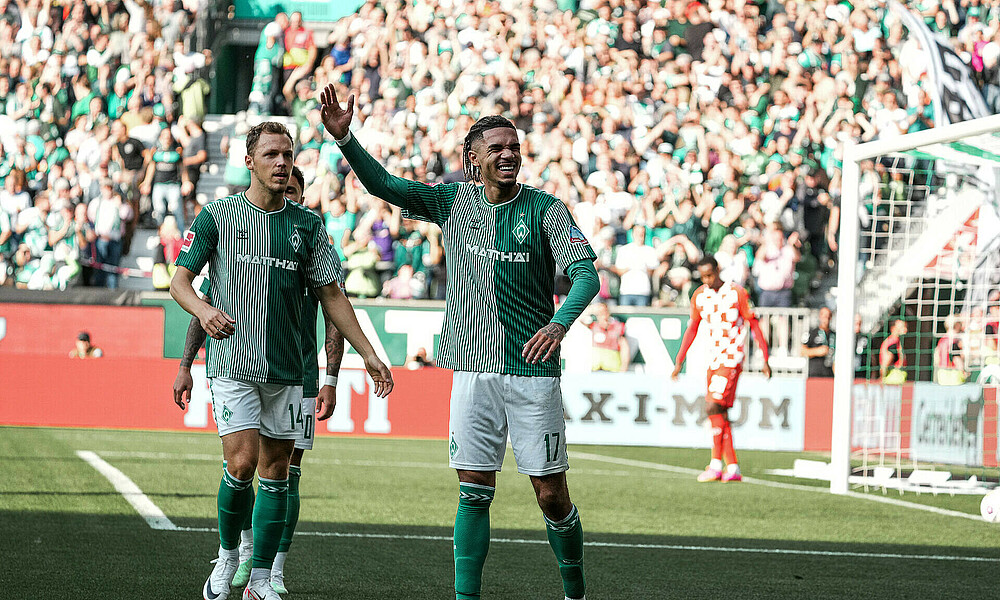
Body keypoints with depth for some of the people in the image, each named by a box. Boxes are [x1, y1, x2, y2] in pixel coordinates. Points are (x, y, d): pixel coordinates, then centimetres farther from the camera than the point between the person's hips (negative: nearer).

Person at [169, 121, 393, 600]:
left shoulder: (307, 225, 8)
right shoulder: (217, 216, -1)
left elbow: (331, 296, 12)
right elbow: (180, 280, 1)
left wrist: (369, 354, 7)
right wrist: (205, 310, -21)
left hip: (286, 371, 4)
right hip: (232, 364, -4)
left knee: (275, 471, 6)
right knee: (242, 462, -16)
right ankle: (227, 556, 8)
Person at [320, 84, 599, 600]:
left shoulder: (545, 208, -3)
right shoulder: (453, 200, 7)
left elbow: (585, 272, -12)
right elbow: (384, 186, 5)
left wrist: (560, 322, -31)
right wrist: (344, 138, -11)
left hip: (533, 369, -3)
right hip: (473, 368, 3)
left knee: (552, 496, 0)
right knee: (474, 492, 2)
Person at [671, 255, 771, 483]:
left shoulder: (737, 293, -7)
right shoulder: (699, 296, 8)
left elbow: (754, 326, -3)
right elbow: (692, 330, 18)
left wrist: (765, 360, -5)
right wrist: (679, 362, 16)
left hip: (732, 359, -6)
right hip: (714, 360, 6)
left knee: (713, 406, -17)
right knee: (720, 414, 4)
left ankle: (716, 464, -16)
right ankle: (733, 468, 8)